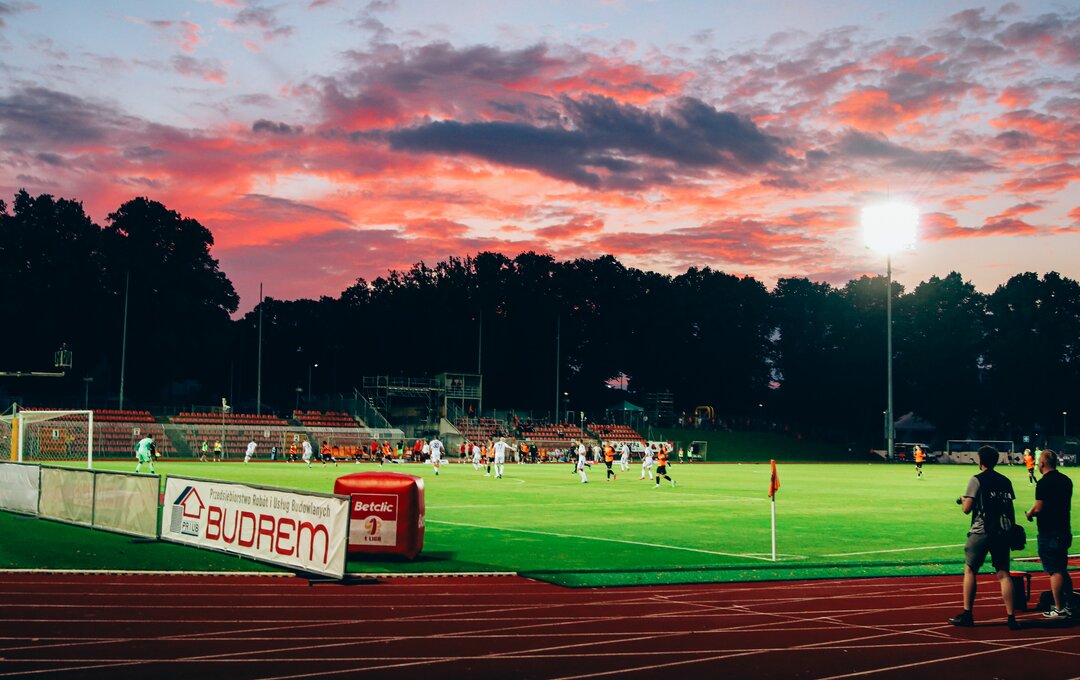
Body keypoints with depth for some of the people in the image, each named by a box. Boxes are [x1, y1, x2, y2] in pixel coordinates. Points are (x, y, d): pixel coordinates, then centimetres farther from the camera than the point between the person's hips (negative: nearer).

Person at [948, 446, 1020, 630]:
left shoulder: (977, 480, -6)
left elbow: (967, 509, -8)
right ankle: (1011, 617, -1)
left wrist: (963, 500, 12)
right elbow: (1010, 507, 13)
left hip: (982, 532, -5)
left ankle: (967, 614, 7)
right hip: (1002, 532, 5)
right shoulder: (1005, 481, 11)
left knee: (970, 570, 7)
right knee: (1003, 573, 4)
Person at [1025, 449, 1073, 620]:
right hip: (1064, 531, 8)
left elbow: (1038, 508, -20)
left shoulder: (1044, 483, -17)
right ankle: (1068, 606, 23)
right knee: (1063, 570, 18)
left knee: (1054, 571, -5)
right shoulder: (1066, 480, 9)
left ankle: (1059, 610, -3)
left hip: (1049, 533, -8)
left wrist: (1029, 514, 0)